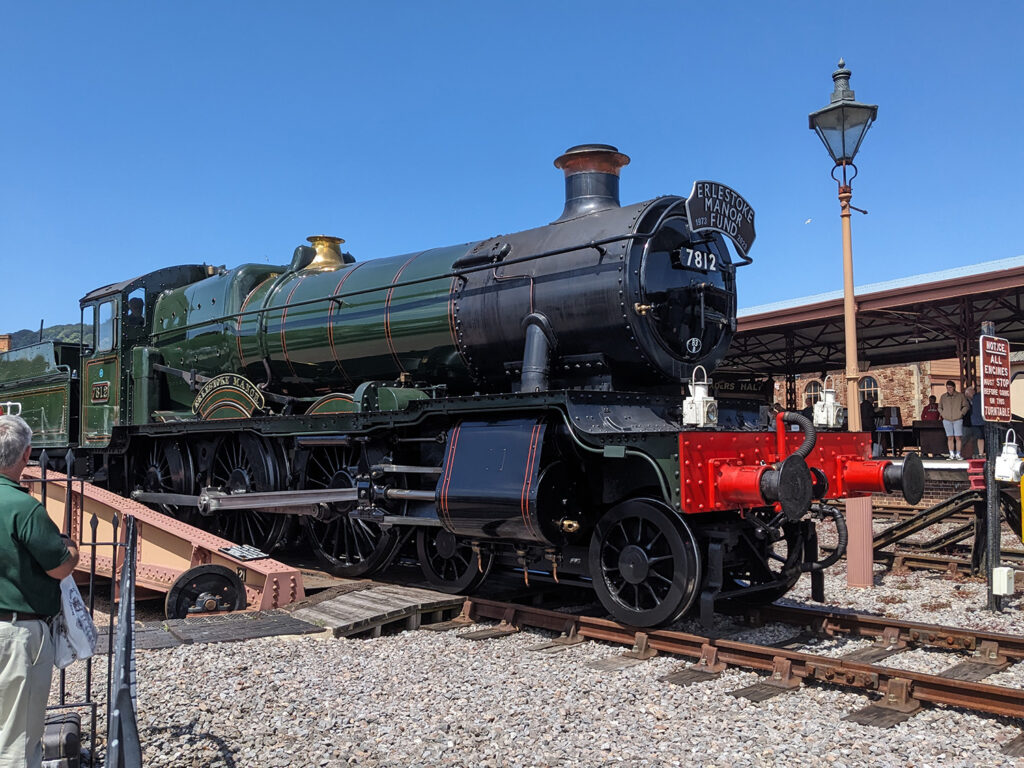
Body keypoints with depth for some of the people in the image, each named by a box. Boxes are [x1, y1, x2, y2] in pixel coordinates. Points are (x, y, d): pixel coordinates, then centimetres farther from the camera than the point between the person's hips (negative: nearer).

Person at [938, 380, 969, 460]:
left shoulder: (960, 395, 3)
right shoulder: (943, 397, 8)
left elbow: (965, 406, 8)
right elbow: (940, 407, 19)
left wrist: (961, 413, -3)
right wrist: (942, 414, 6)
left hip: (958, 419, -2)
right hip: (947, 420, 2)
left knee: (958, 437, -5)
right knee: (950, 437, 1)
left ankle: (958, 454, 0)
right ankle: (951, 454, 5)